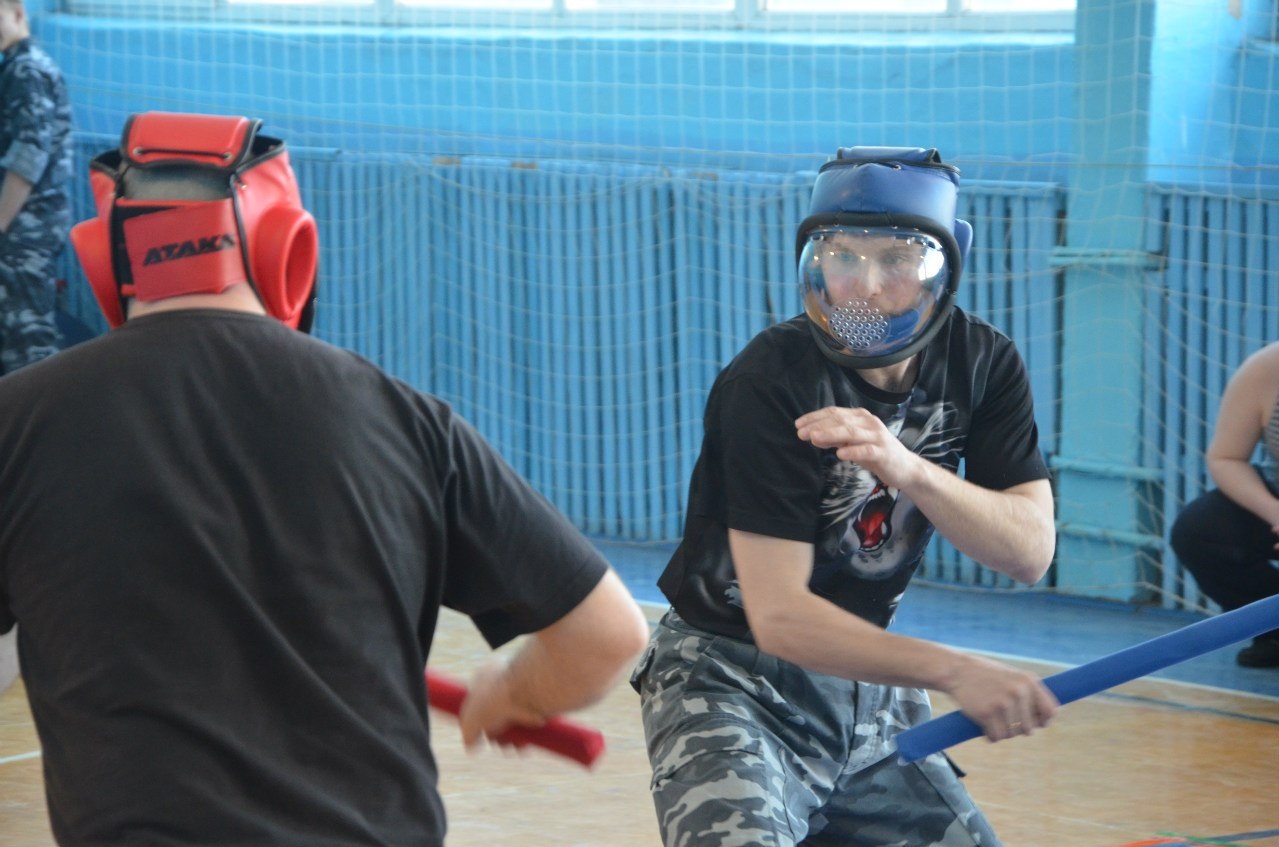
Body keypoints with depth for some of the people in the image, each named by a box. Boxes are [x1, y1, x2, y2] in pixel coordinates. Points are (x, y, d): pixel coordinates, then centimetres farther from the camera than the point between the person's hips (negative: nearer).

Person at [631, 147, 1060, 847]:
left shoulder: (983, 363, -4)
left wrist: (907, 468, -31)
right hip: (732, 682, -6)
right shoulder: (773, 382, -23)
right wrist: (954, 671, -42)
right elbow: (778, 617, -29)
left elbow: (1029, 552, -14)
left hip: (867, 684, 6)